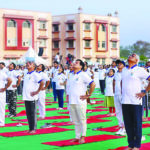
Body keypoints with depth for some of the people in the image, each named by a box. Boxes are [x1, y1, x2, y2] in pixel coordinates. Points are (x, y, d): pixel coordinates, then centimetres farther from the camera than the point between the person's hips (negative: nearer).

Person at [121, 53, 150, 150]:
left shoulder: (139, 70, -4)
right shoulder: (124, 70, 15)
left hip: (135, 101, -5)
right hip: (125, 101, 6)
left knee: (137, 124, 0)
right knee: (128, 124, 9)